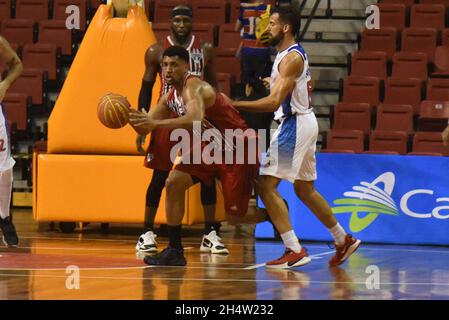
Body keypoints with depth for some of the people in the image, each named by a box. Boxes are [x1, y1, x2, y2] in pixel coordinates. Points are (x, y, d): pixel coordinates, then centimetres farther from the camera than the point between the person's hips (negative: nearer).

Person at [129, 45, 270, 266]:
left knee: (234, 216, -8)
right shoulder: (170, 97, 2)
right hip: (210, 147, 8)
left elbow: (195, 120, -47)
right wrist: (130, 115, -18)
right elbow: (145, 127, 4)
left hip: (238, 148, -8)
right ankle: (174, 251, -2)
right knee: (174, 184, -8)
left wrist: (156, 123, -52)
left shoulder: (194, 88, -26)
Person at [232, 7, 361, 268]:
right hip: (303, 122, 11)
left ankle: (295, 251, -16)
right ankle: (344, 241, 29)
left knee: (267, 185, -12)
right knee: (305, 190, 20)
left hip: (295, 125, -11)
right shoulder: (296, 54, 14)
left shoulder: (291, 58, -17)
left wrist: (235, 105, -27)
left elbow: (274, 102, -26)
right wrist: (275, 83, 23)